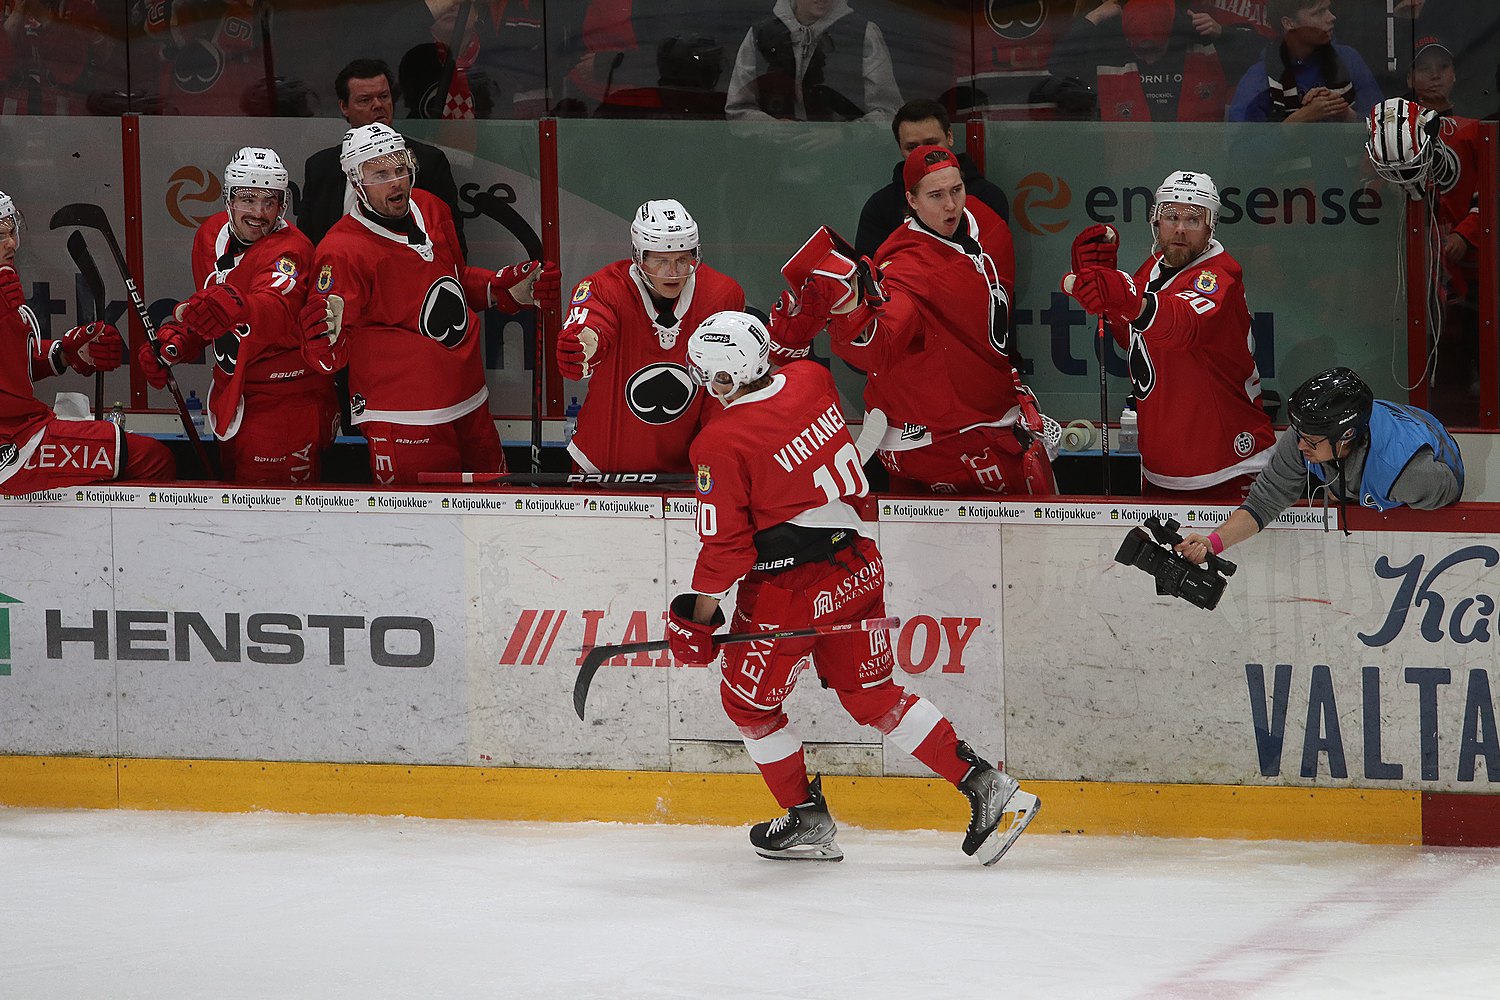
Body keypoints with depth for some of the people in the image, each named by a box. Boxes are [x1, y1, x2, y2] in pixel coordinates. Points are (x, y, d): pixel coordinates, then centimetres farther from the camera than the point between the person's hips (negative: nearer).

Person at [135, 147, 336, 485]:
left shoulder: (289, 250, -23)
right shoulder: (212, 235, 1)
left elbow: (277, 312, -45)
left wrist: (236, 308, -67)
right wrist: (172, 343, 1)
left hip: (285, 394, -8)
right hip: (232, 393, 8)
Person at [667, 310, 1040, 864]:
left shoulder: (721, 444, -20)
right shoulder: (809, 381, -3)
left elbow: (725, 543, -15)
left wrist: (699, 608, 0)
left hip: (792, 589, -7)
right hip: (860, 563, 7)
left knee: (748, 699, 16)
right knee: (871, 693, 19)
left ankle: (808, 820, 23)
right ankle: (986, 786, 12)